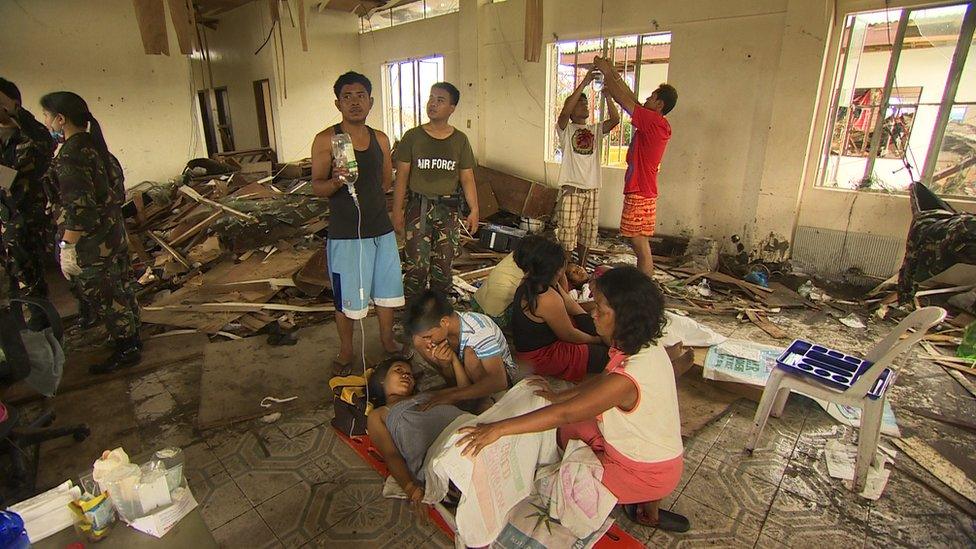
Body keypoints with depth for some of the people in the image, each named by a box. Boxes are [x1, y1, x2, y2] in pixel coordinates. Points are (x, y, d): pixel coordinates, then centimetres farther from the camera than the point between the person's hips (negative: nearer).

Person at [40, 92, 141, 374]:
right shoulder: (95, 145, 6)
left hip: (91, 245, -9)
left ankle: (126, 350, 16)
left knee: (104, 297, 4)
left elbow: (79, 209, -24)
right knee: (120, 287, 19)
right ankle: (132, 338, 33)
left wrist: (67, 247, -18)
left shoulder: (70, 155, -21)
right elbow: (116, 184, 15)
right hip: (114, 233, 9)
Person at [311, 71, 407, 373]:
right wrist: (335, 181, -30)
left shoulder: (380, 139, 5)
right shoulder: (326, 139, -8)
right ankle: (346, 351, 28)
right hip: (345, 234, -4)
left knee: (387, 288, 16)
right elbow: (316, 187, -12)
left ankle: (387, 339, 37)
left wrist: (368, 199, 11)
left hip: (381, 230, 5)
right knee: (347, 298, 6)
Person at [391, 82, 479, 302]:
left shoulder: (460, 140, 7)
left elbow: (467, 178, 6)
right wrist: (397, 210, -4)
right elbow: (402, 176, 1)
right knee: (416, 267, -4)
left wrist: (474, 210, -3)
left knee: (443, 268, 7)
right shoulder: (413, 136, 1)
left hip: (447, 209, 2)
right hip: (418, 207, -2)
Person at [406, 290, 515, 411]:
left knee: (470, 353, -38)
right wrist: (445, 365, -34)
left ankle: (486, 398, -13)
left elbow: (499, 381, -42)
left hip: (502, 371, -5)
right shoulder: (441, 329, -18)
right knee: (419, 340, -15)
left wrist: (454, 395, -45)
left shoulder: (481, 331, -36)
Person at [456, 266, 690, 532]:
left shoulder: (626, 380, -37)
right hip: (659, 450, 7)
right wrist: (560, 395, 7)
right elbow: (603, 379, 5)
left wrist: (500, 428, -32)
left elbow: (564, 413, -35)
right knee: (568, 431, 14)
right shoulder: (648, 347, -11)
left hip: (647, 473, -7)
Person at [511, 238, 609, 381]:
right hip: (541, 356, -10)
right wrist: (595, 340, -4)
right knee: (604, 354, -8)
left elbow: (567, 300, 13)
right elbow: (569, 335, -18)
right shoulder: (549, 299, -35)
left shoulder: (530, 282, -5)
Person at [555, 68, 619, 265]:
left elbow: (615, 119, -2)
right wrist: (585, 82, -18)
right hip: (570, 189, -5)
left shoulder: (595, 130, 14)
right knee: (567, 233, -4)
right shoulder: (566, 128, 2)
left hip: (592, 190, 5)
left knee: (587, 233, 12)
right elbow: (565, 111, -19)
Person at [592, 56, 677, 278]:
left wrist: (607, 72, -1)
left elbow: (624, 100, -11)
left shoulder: (654, 122, -14)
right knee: (639, 245, 15)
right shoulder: (656, 124, 13)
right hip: (641, 192, 10)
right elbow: (632, 100, 21)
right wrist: (615, 75, 21)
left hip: (640, 195, -10)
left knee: (641, 246, -5)